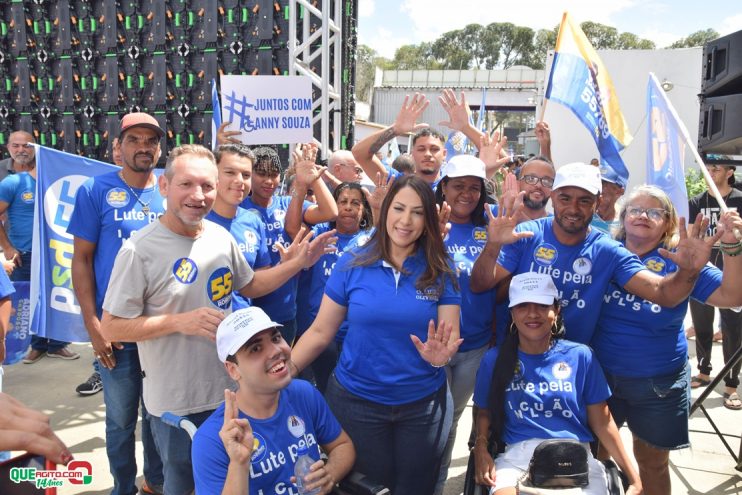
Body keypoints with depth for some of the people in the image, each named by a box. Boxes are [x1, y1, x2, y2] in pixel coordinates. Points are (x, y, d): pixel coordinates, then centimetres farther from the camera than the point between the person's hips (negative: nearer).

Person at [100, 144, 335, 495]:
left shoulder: (221, 237, -4)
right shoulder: (140, 250, -20)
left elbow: (248, 286, 12)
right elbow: (110, 328, -17)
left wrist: (296, 263, 0)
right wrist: (180, 321, -27)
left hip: (228, 389, 5)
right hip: (175, 402, -5)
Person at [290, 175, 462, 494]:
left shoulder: (440, 272, -8)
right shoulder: (352, 264, -9)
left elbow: (451, 337, -8)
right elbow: (320, 332, -6)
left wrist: (440, 354, -31)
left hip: (423, 404, 1)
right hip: (356, 400, -1)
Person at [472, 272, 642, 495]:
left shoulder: (580, 356, 6)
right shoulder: (495, 359, 7)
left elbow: (602, 422, 9)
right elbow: (485, 412, 16)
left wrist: (633, 477, 4)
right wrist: (481, 447, -4)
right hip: (517, 454, -1)